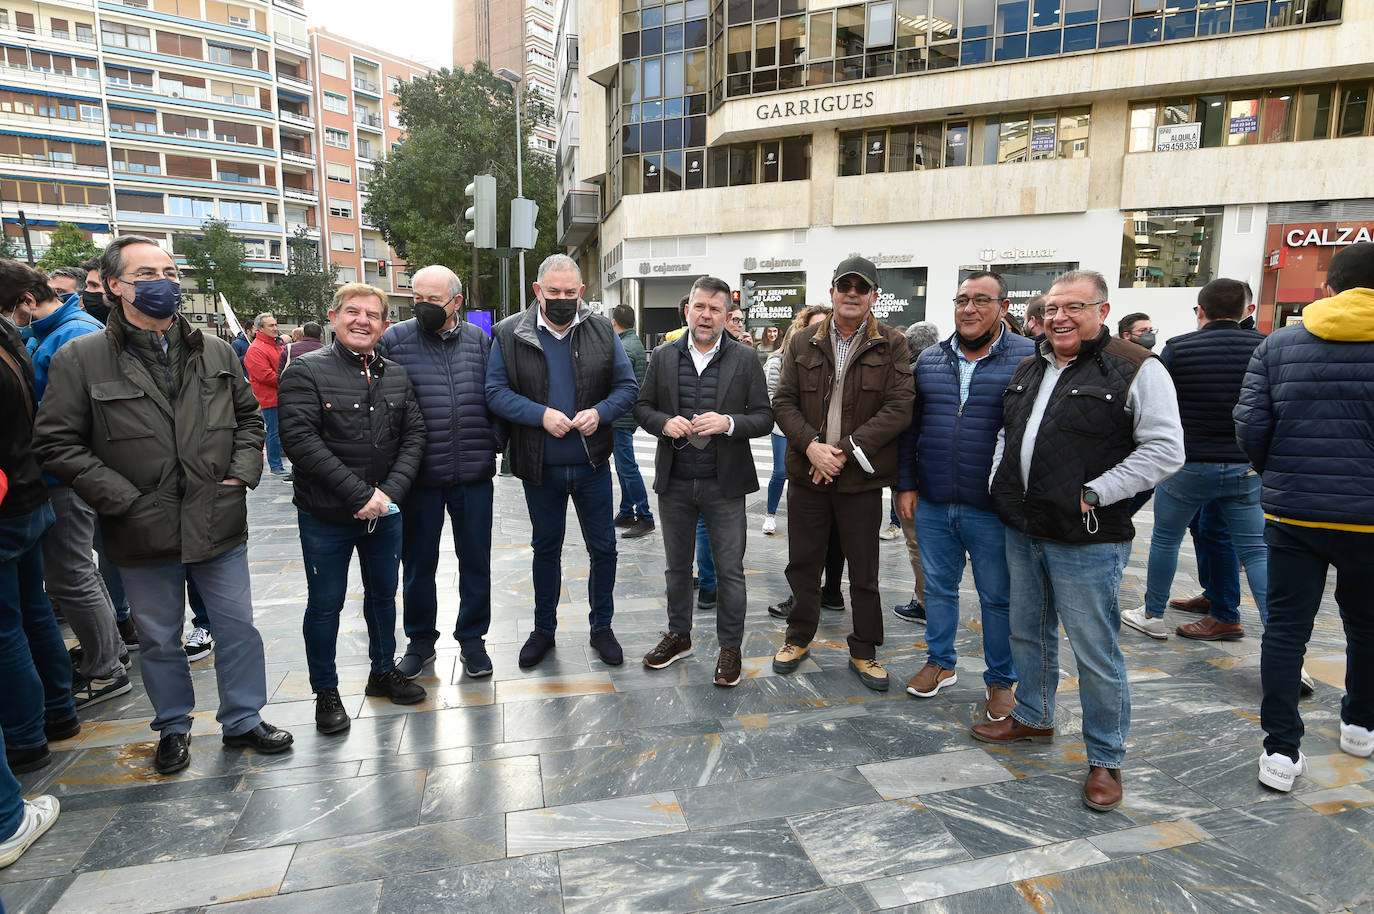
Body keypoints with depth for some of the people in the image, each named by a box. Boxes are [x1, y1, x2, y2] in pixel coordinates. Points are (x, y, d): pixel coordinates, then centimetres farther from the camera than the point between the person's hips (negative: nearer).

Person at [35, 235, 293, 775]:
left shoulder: (215, 352, 5)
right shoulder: (80, 360, -5)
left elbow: (249, 416, 15)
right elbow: (57, 445, -6)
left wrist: (242, 471, 1)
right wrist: (124, 500, -13)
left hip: (220, 525, 2)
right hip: (144, 536, -2)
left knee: (238, 629, 11)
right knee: (160, 640, 15)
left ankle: (243, 720, 30)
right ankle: (173, 728, 37)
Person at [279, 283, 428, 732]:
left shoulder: (397, 376, 5)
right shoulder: (306, 371, -10)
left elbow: (414, 436, 2)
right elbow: (300, 440, -19)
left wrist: (389, 491, -12)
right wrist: (359, 495, -22)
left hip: (384, 511, 5)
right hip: (325, 515, -4)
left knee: (383, 594, 18)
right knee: (325, 604, 9)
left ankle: (383, 671, 38)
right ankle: (326, 691, 26)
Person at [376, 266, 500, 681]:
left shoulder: (479, 340, 5)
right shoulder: (394, 339, -1)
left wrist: (494, 444, 1)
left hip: (474, 475, 1)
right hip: (419, 475, -1)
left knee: (475, 561, 11)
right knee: (418, 563, 12)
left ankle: (472, 638, 29)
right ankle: (420, 639, 32)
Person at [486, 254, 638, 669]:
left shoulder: (602, 331, 0)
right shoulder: (509, 334, -4)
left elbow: (627, 386, 1)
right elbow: (496, 392, -7)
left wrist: (600, 413, -17)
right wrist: (541, 415, -21)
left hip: (592, 463, 1)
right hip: (540, 467, 0)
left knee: (603, 548, 10)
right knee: (545, 549, 15)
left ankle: (602, 627, 29)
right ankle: (543, 630, 33)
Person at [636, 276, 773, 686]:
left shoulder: (745, 359, -2)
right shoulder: (663, 356, 5)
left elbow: (764, 417, -2)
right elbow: (642, 406, 8)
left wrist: (728, 423, -21)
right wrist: (664, 422, -13)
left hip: (724, 483, -2)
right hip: (674, 482, 3)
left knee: (730, 569, 5)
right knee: (677, 565, 17)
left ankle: (730, 647, 22)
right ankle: (678, 635, 36)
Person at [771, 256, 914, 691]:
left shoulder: (892, 345, -3)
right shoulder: (803, 342, 5)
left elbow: (899, 408, -11)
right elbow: (784, 401, 2)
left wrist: (846, 450, -18)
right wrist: (811, 445, -15)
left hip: (862, 477, -2)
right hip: (807, 474, 2)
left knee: (864, 570, 10)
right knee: (802, 562, 13)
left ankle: (864, 652, 28)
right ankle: (799, 638, 34)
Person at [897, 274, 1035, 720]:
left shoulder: (1028, 358, -5)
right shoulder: (930, 360, 8)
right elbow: (910, 428, 11)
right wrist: (906, 485, 7)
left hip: (993, 510, -4)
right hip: (932, 504, 4)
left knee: (998, 598, 9)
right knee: (938, 587, 16)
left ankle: (1002, 680, 27)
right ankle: (941, 662, 35)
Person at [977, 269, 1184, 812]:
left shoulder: (1136, 370, -9)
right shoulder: (1028, 369, 12)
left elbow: (1165, 450, -14)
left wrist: (1094, 495, -16)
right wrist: (1000, 481, 9)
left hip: (1086, 541, -7)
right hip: (1022, 531, 7)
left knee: (1096, 651, 2)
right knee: (1028, 633, 20)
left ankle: (1106, 759, 19)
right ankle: (1033, 718, 40)